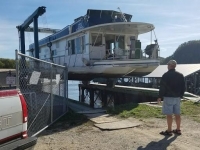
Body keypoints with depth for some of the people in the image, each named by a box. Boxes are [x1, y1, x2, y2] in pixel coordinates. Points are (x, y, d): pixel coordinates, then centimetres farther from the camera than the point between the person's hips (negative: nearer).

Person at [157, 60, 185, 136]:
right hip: (177, 97, 6)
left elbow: (162, 87, -11)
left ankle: (169, 131, 3)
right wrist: (181, 95, 20)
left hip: (168, 97, -6)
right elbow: (183, 87, 12)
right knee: (177, 114, 11)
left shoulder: (166, 75, -10)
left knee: (169, 114, -2)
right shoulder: (180, 75, 8)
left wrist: (160, 97, -5)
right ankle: (178, 130, 20)